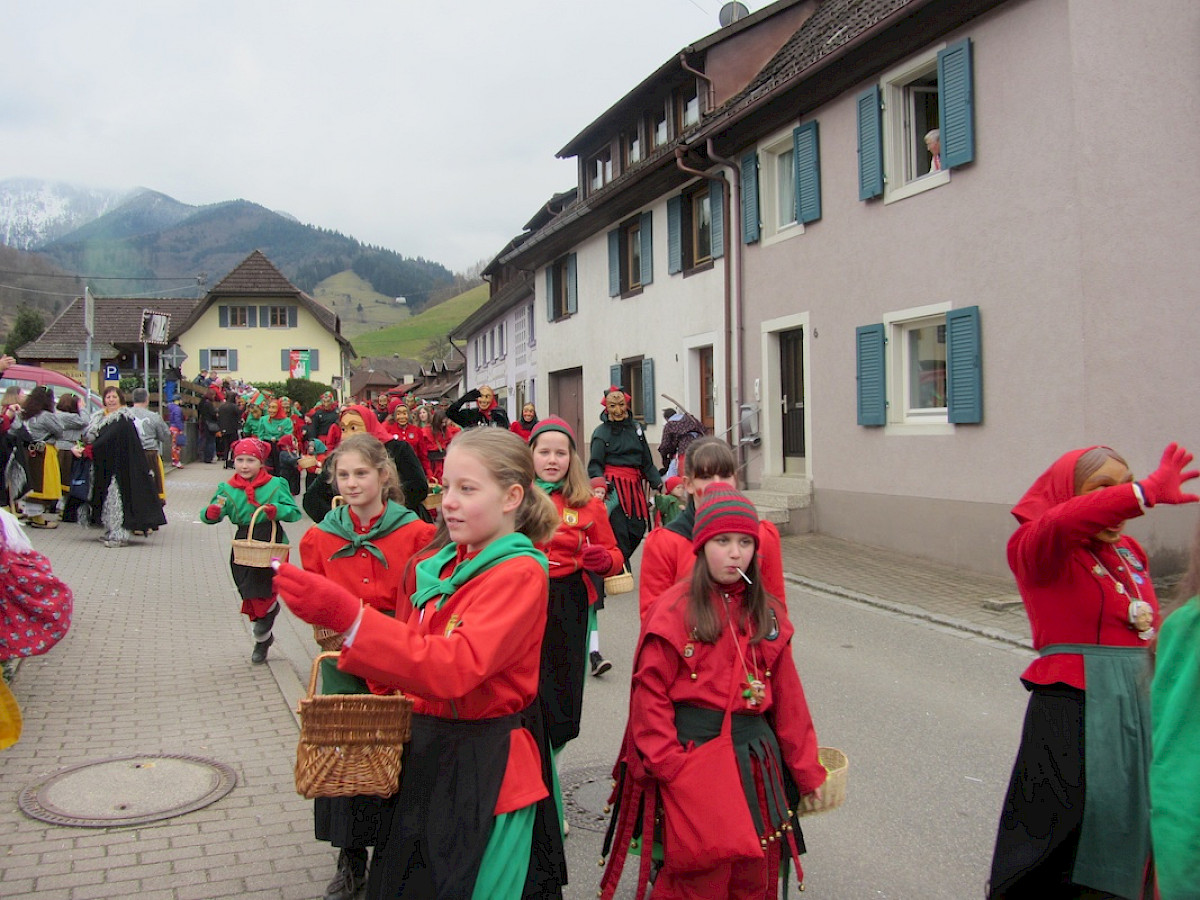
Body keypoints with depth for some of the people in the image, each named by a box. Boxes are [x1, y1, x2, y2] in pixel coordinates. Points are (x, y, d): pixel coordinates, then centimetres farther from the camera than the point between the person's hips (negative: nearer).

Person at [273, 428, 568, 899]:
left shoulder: (520, 574, -16)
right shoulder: (443, 567, 9)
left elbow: (456, 668, -30)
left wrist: (348, 616, -37)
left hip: (486, 774, -7)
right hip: (425, 760, 7)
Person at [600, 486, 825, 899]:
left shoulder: (768, 613, 8)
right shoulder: (675, 610, -9)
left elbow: (787, 695, 10)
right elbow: (651, 692, -10)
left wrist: (806, 769, 11)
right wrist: (667, 766, -16)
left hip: (757, 757, 5)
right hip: (694, 755, -5)